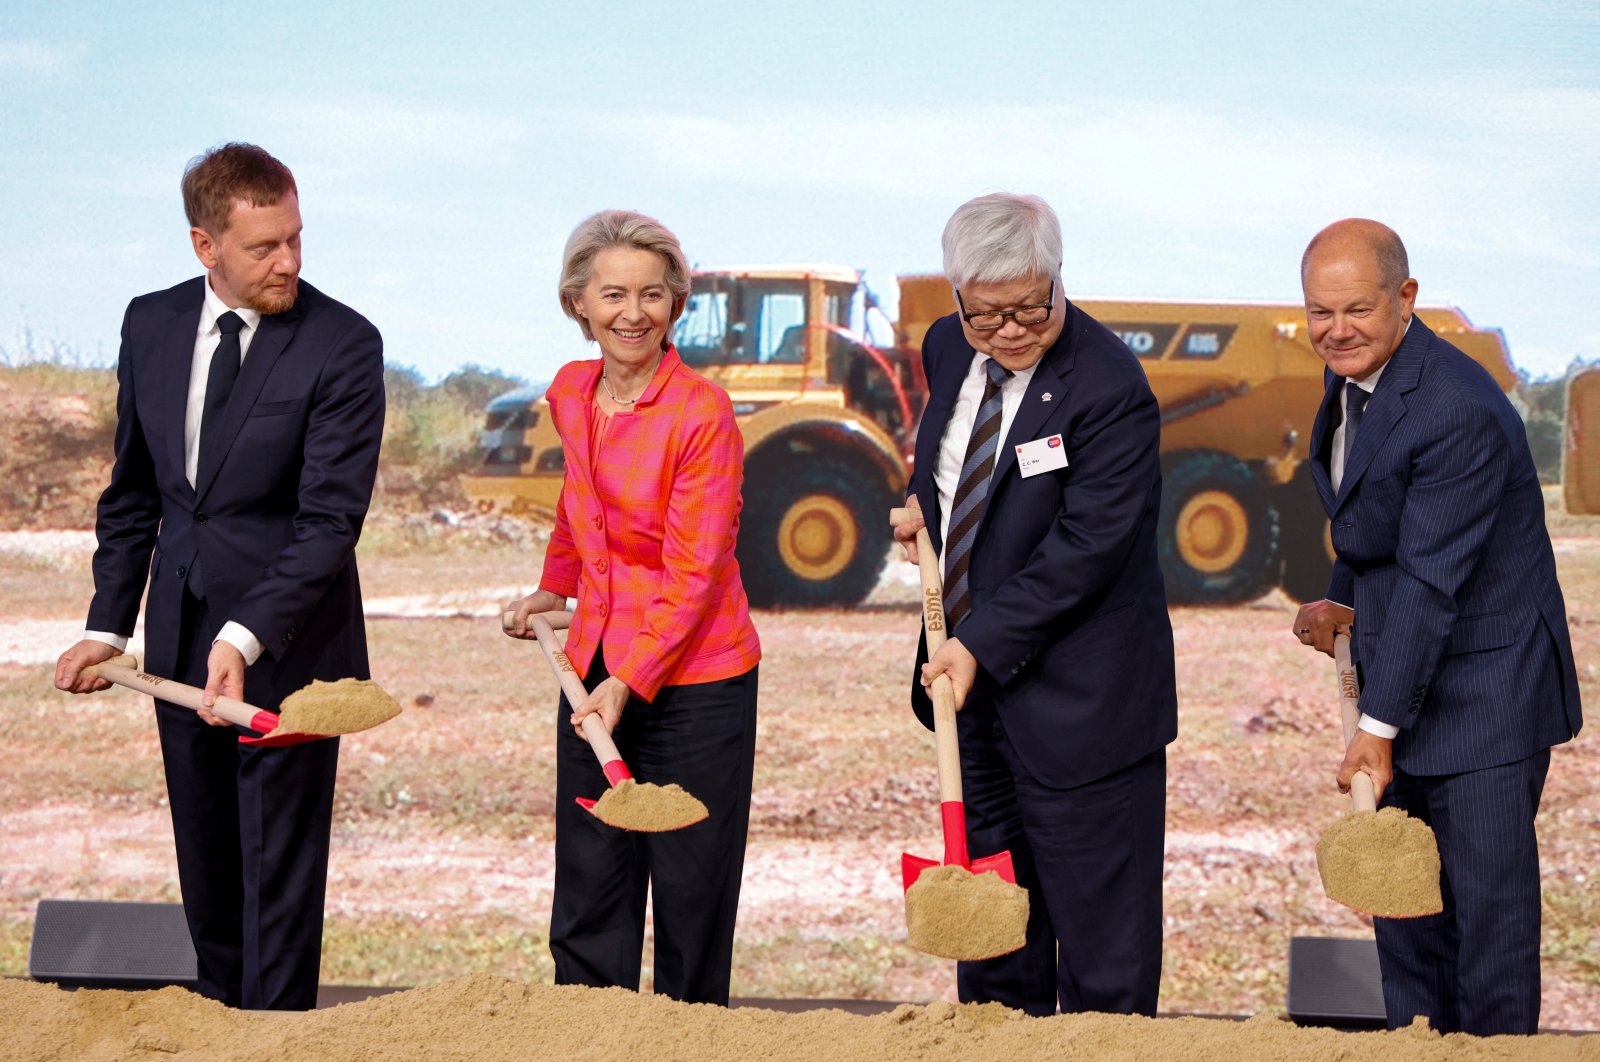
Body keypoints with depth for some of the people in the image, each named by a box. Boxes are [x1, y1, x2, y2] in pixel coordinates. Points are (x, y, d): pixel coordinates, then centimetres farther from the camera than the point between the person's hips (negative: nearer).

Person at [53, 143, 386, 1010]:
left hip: (287, 640, -5)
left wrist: (248, 638, -27)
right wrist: (108, 623, 7)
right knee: (204, 856, 13)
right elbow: (133, 491, 13)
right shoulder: (151, 326, 4)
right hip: (181, 639, 5)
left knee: (280, 861, -1)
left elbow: (331, 517, -17)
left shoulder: (343, 345, -12)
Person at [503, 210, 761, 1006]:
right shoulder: (570, 395, 5)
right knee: (587, 899, 7)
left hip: (692, 679, -6)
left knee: (691, 895, 2)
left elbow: (694, 573, -16)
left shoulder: (702, 411, -14)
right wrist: (554, 588, 37)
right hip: (596, 665, 6)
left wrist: (630, 682, -22)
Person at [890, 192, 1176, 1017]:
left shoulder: (1108, 388, -20)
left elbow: (1086, 546, -22)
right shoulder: (949, 349, 4)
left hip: (1075, 697, -8)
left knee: (1098, 917, -1)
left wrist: (982, 644, -21)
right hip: (973, 674, 8)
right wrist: (926, 504, 4)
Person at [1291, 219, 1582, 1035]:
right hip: (1401, 670, 9)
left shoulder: (1458, 411, -23)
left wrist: (1379, 727, -22)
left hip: (1481, 686, -9)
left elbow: (1430, 581, -24)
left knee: (1487, 902, -5)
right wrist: (1340, 605, 5)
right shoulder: (1352, 377, 6)